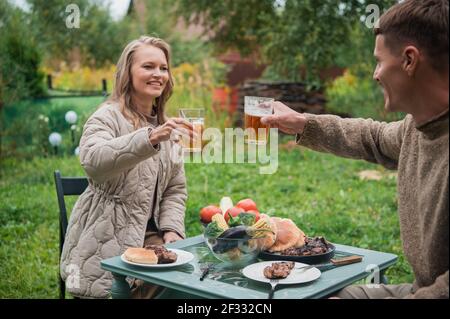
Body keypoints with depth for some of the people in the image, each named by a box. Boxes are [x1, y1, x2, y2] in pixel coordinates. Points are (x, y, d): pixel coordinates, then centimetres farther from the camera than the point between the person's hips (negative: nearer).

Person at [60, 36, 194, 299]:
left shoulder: (167, 127, 13)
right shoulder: (108, 117, -8)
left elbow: (176, 188, 14)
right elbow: (93, 161, -30)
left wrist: (172, 228, -3)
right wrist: (149, 138, -42)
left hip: (149, 235, 6)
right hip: (108, 241, -5)